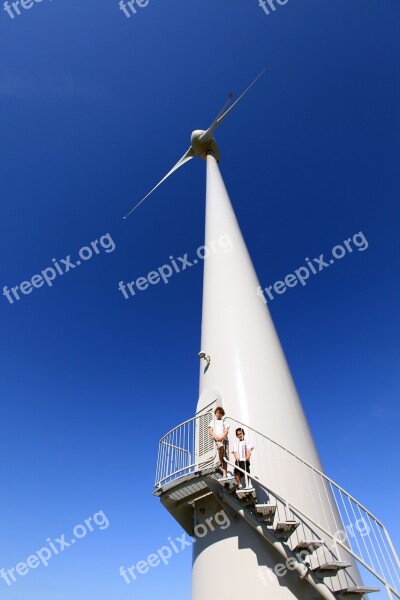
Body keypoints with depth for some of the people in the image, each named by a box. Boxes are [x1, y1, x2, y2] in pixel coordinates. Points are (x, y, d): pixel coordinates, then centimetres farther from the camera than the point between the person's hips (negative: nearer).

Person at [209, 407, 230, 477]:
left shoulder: (224, 421, 17)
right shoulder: (213, 421, 18)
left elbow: (226, 431, 5)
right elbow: (210, 431, 7)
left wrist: (222, 437, -14)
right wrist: (216, 437, -12)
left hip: (224, 438, 2)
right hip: (216, 439, -2)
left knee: (225, 456, -8)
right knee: (221, 446, -35)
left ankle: (224, 474, -6)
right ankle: (220, 461, -14)